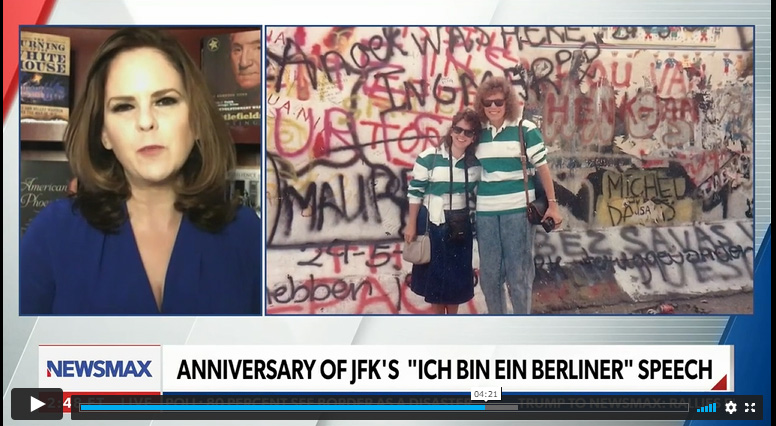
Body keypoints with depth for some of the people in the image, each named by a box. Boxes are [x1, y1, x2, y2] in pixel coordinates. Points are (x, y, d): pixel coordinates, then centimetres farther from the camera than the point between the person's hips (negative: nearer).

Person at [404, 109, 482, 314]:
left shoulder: (475, 162, -1)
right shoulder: (428, 157, -13)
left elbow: (475, 194, 10)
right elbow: (415, 192, -9)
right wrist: (411, 224, -8)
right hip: (432, 222, -3)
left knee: (457, 273, 9)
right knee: (434, 271, 6)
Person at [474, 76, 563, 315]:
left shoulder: (525, 130, -5)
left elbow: (542, 167, -1)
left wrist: (552, 204, -3)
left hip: (517, 209, -4)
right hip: (485, 211, 4)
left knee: (518, 272, 1)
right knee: (489, 273, 9)